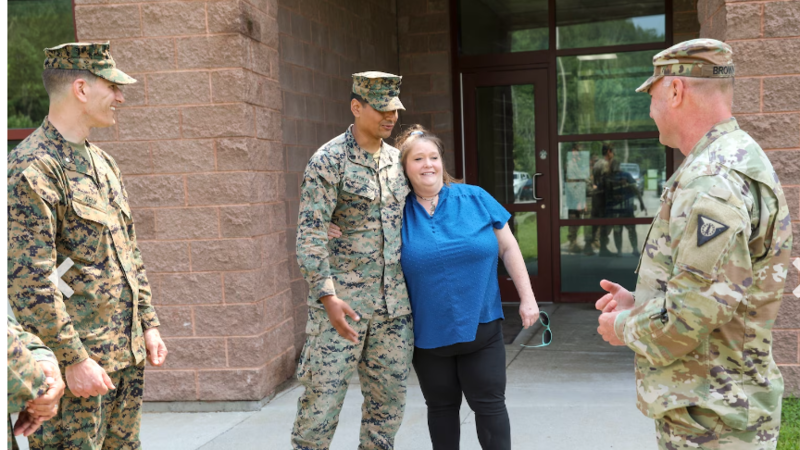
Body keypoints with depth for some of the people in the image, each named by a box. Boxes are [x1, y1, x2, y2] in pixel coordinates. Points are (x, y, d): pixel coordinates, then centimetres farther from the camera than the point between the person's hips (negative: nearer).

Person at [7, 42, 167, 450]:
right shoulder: (32, 167, -15)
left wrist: (148, 324, 14)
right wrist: (74, 359, -20)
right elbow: (29, 279, -20)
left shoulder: (101, 162, 13)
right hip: (78, 359, -8)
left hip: (127, 353, 9)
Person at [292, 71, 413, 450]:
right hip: (343, 301, -6)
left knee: (388, 397, 11)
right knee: (323, 394, -2)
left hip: (394, 303, 6)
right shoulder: (329, 160, -8)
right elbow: (310, 234, -13)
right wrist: (327, 296, -22)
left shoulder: (397, 160, 11)